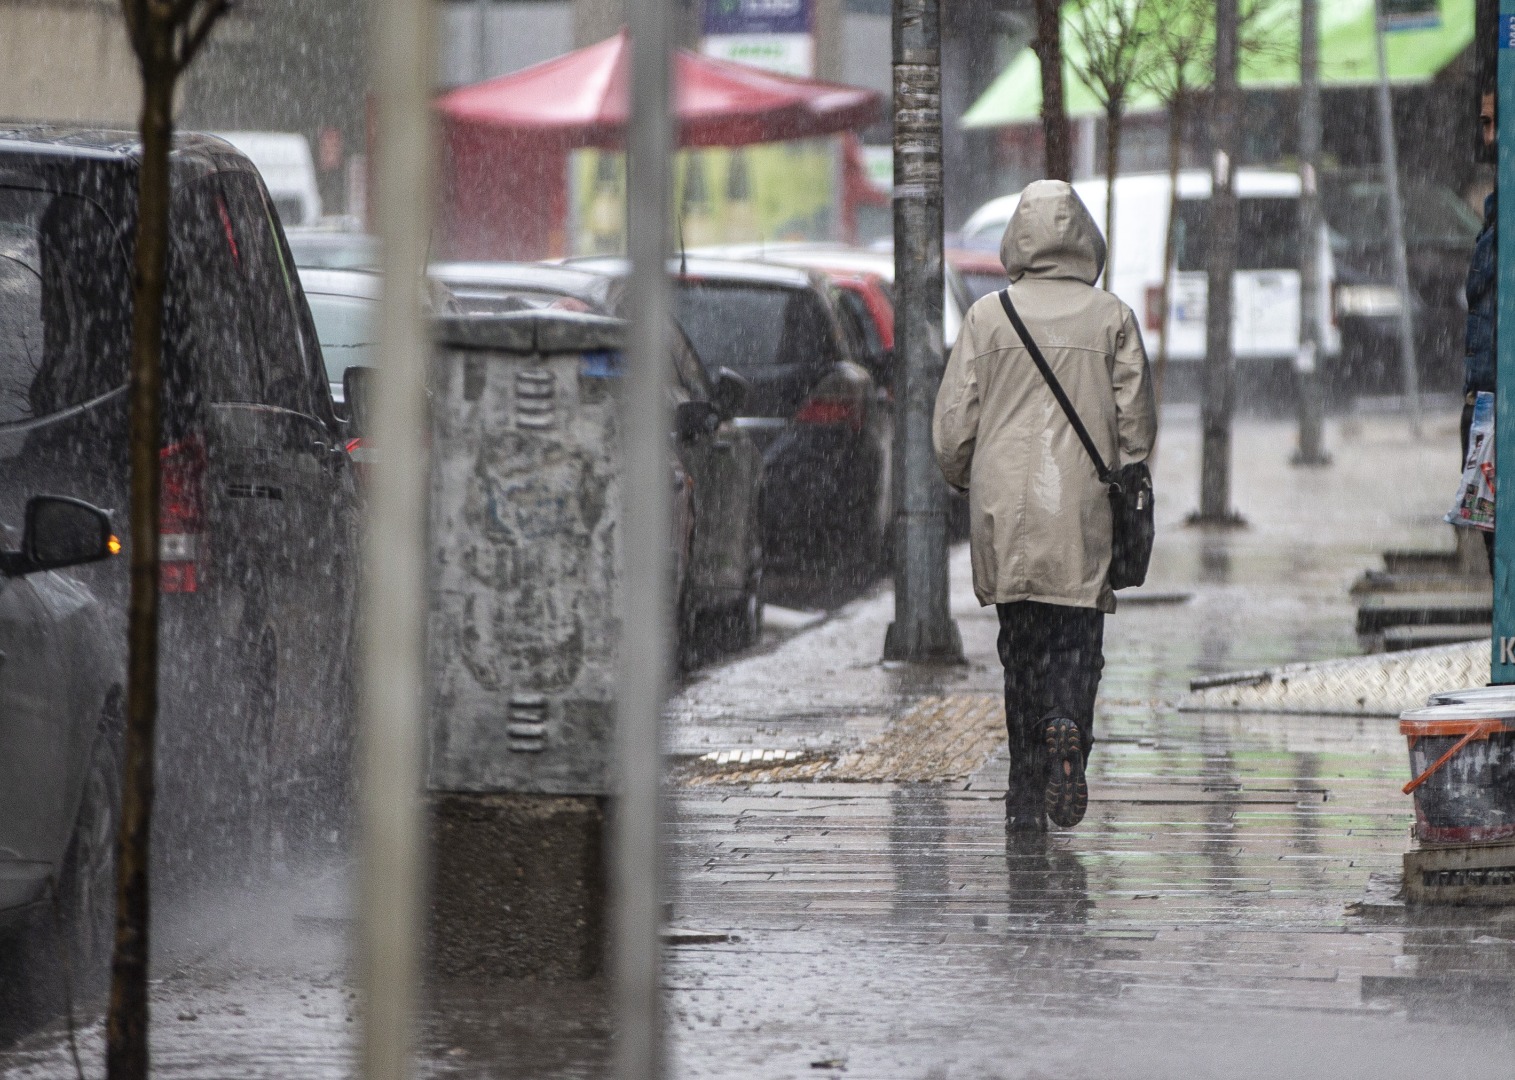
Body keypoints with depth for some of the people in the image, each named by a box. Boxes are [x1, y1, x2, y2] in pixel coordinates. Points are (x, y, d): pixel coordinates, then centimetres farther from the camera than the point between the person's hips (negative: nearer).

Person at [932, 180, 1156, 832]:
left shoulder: (988, 316, 1)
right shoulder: (1112, 319, 1)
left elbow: (953, 424, 2)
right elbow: (1136, 424, 2)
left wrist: (965, 483, 20)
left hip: (1004, 509, 1)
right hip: (1082, 511, -1)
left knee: (1020, 648, 9)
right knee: (1077, 637, 5)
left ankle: (1026, 799, 7)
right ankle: (1068, 724, -27)